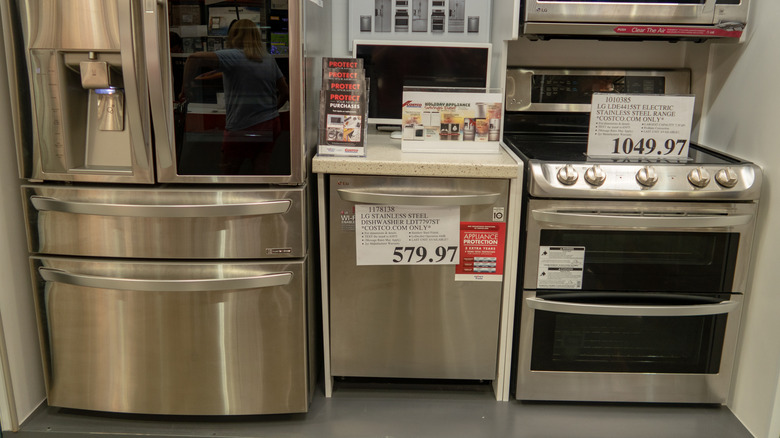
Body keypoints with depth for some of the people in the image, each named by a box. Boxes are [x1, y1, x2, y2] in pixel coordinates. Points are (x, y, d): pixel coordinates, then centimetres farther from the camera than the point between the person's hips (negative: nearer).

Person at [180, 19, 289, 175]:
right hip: (271, 125, 6)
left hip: (243, 128, -6)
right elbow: (285, 92, 13)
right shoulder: (269, 59, 8)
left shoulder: (233, 57, -11)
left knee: (229, 172, 14)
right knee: (260, 172, 10)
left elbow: (195, 58, -25)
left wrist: (186, 87, -16)